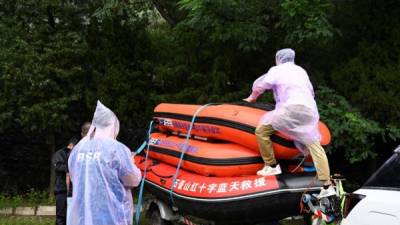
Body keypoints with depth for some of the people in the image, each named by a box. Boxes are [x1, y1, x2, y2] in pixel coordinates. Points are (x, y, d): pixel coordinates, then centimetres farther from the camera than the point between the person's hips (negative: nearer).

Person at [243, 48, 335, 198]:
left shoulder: (276, 70, 12)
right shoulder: (301, 70, 29)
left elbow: (260, 86, 9)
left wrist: (251, 98, 26)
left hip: (291, 109, -6)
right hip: (309, 110, 6)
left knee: (261, 130, 2)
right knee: (314, 145, 3)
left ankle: (272, 166, 4)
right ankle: (327, 185, -4)